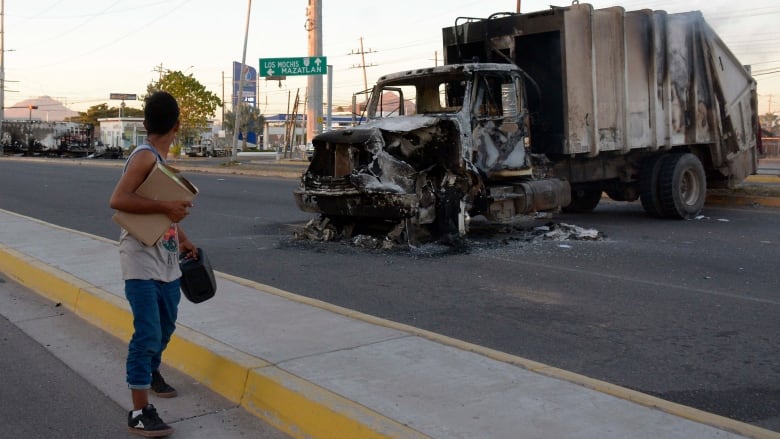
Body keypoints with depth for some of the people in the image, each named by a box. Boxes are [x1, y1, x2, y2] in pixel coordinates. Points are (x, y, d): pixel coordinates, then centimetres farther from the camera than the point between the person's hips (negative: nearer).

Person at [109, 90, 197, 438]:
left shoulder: (160, 159, 12)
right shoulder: (144, 156, -16)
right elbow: (118, 200, -27)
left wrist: (183, 239, 25)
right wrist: (165, 207, -29)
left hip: (167, 262, 9)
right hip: (142, 264, -9)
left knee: (166, 325, 24)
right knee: (148, 334, -10)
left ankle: (151, 371, 48)